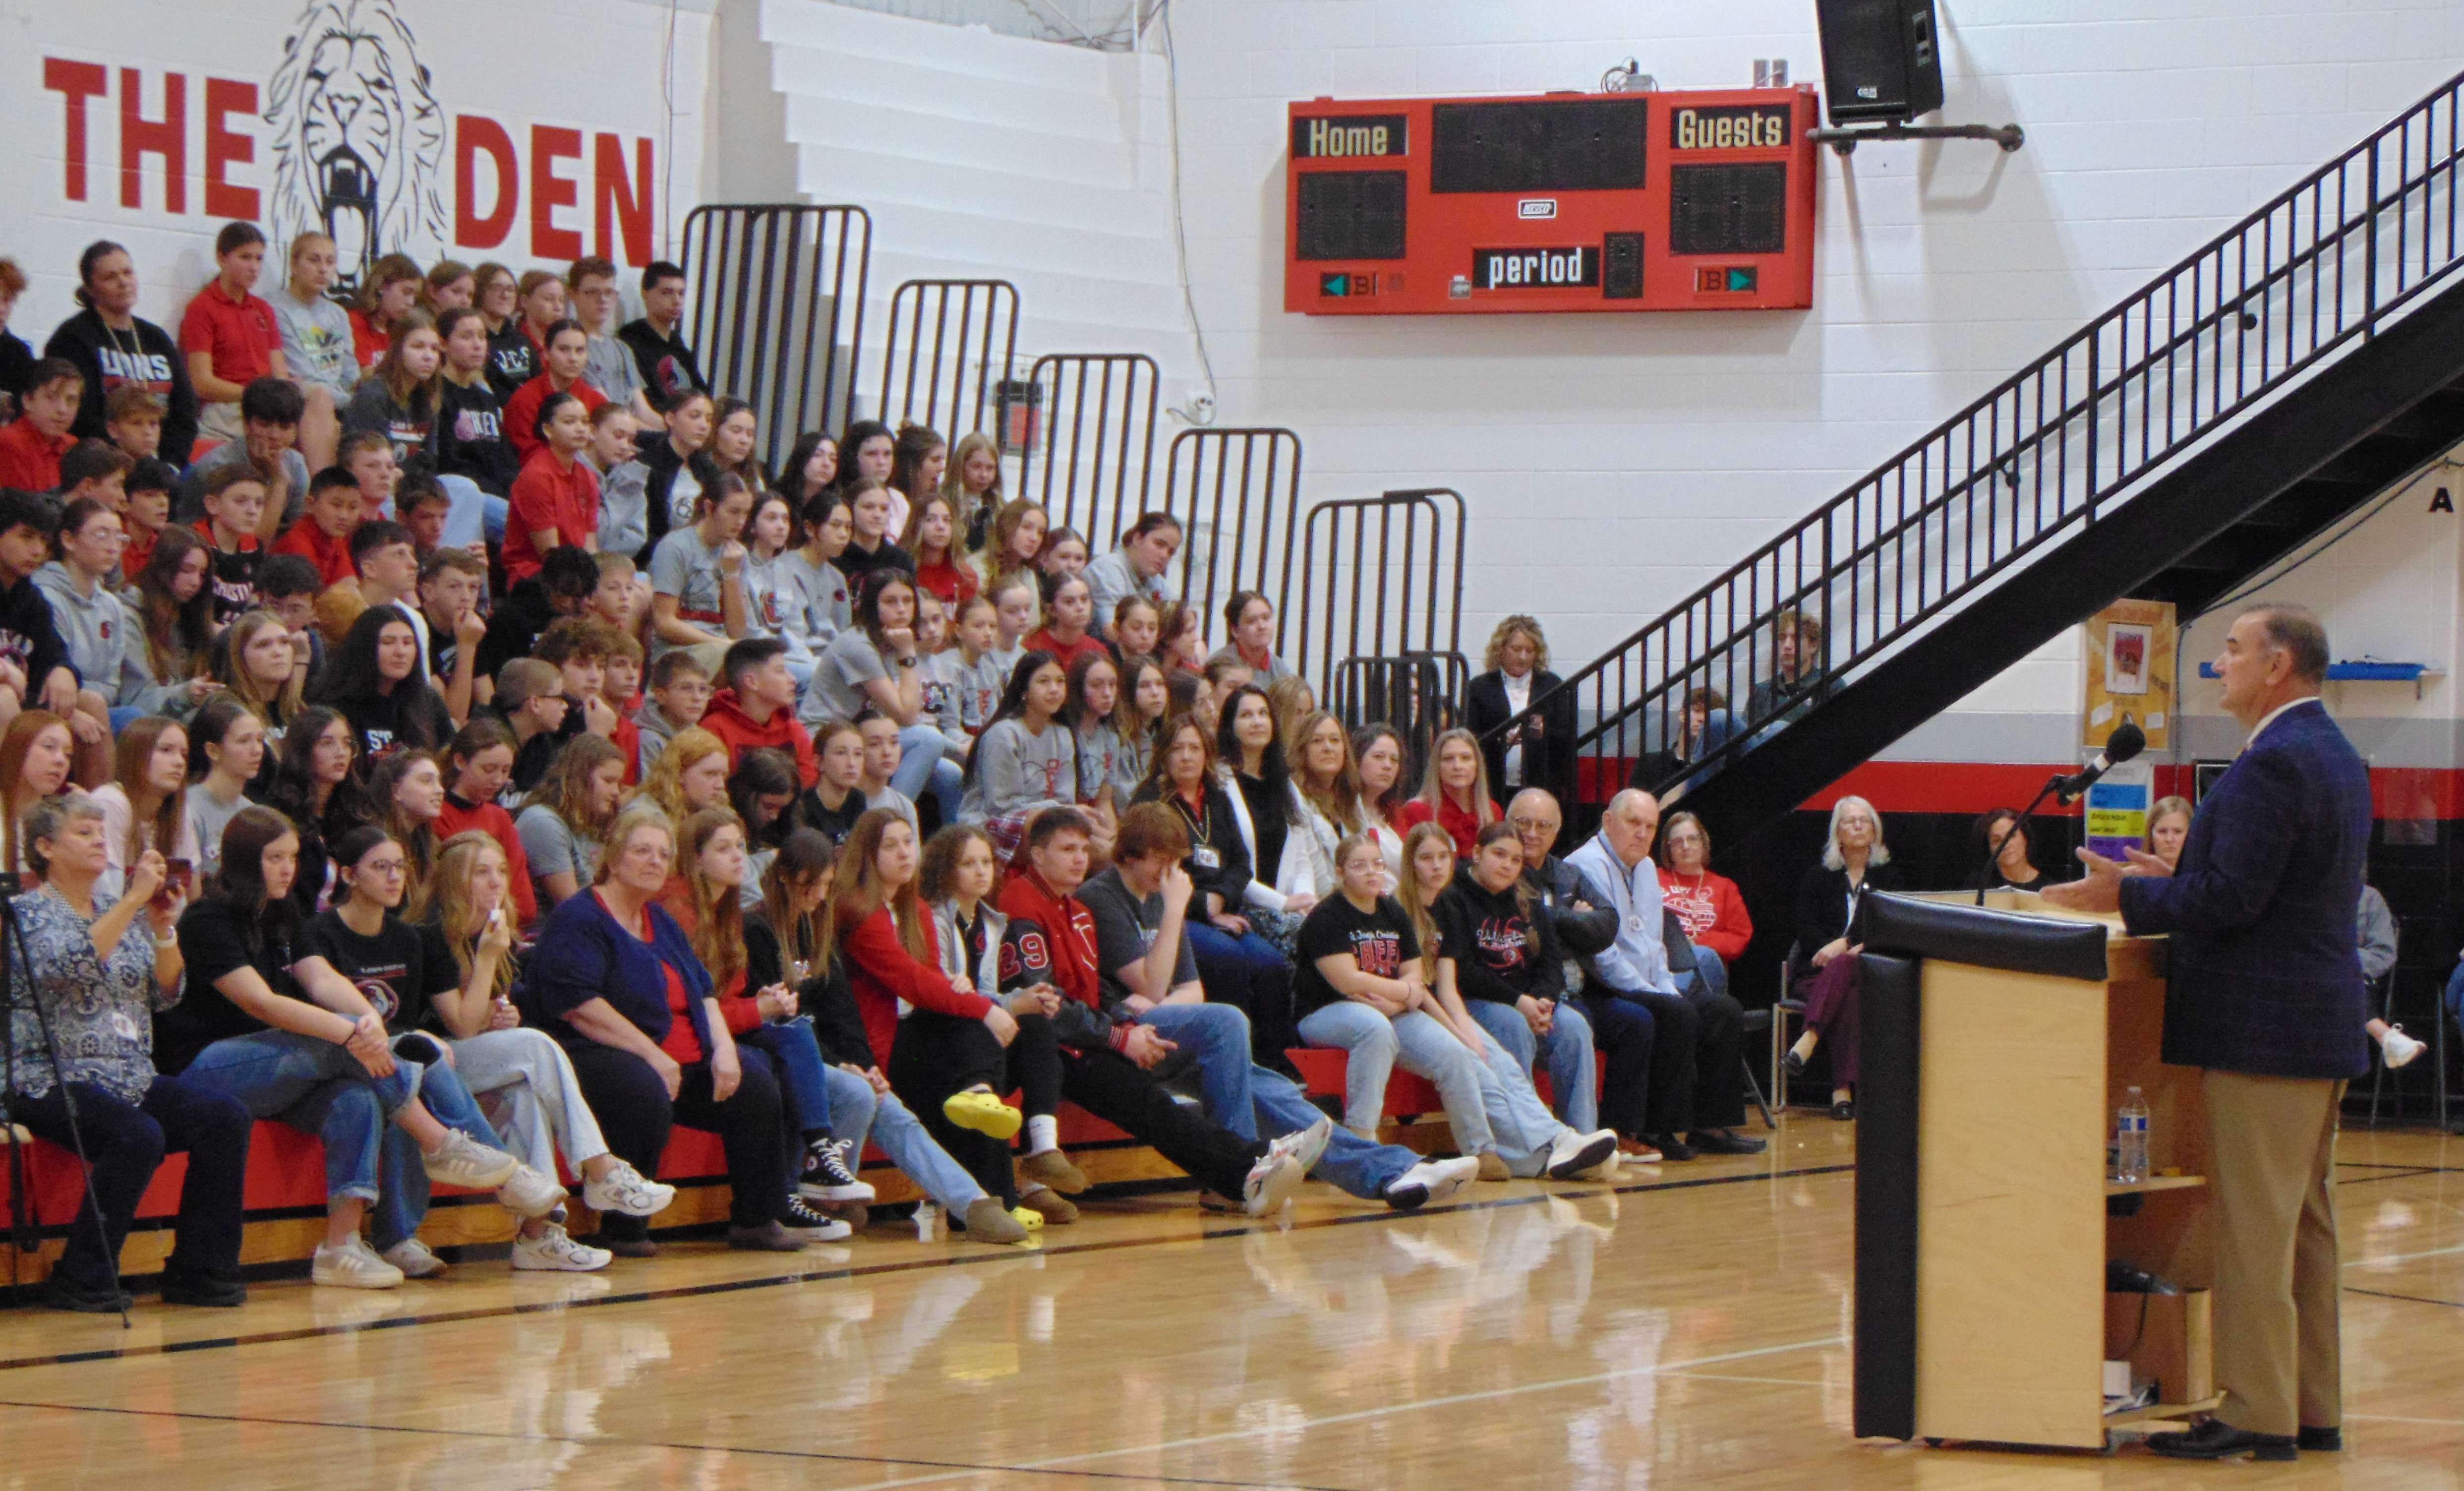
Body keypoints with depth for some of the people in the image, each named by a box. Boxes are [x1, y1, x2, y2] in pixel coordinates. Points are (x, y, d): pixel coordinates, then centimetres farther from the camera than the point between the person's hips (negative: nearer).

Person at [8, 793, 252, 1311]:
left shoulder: (126, 912, 19)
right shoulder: (28, 913, -1)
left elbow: (165, 995, 14)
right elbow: (65, 966, -21)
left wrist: (163, 927, -2)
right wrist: (134, 901, -21)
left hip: (131, 1078, 7)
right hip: (52, 1079, -7)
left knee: (225, 1117, -17)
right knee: (138, 1136, -33)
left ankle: (199, 1272, -11)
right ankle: (81, 1282, -21)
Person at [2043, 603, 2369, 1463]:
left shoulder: (2273, 763, -17)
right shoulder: (2336, 757, 16)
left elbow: (2232, 897, -21)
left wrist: (2129, 896, -11)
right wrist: (2172, 887, 20)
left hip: (2263, 1031, -10)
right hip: (2322, 1025, 10)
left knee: (2253, 1228, -7)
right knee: (2305, 1224, 13)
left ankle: (2257, 1416, -6)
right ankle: (2312, 1409, 18)